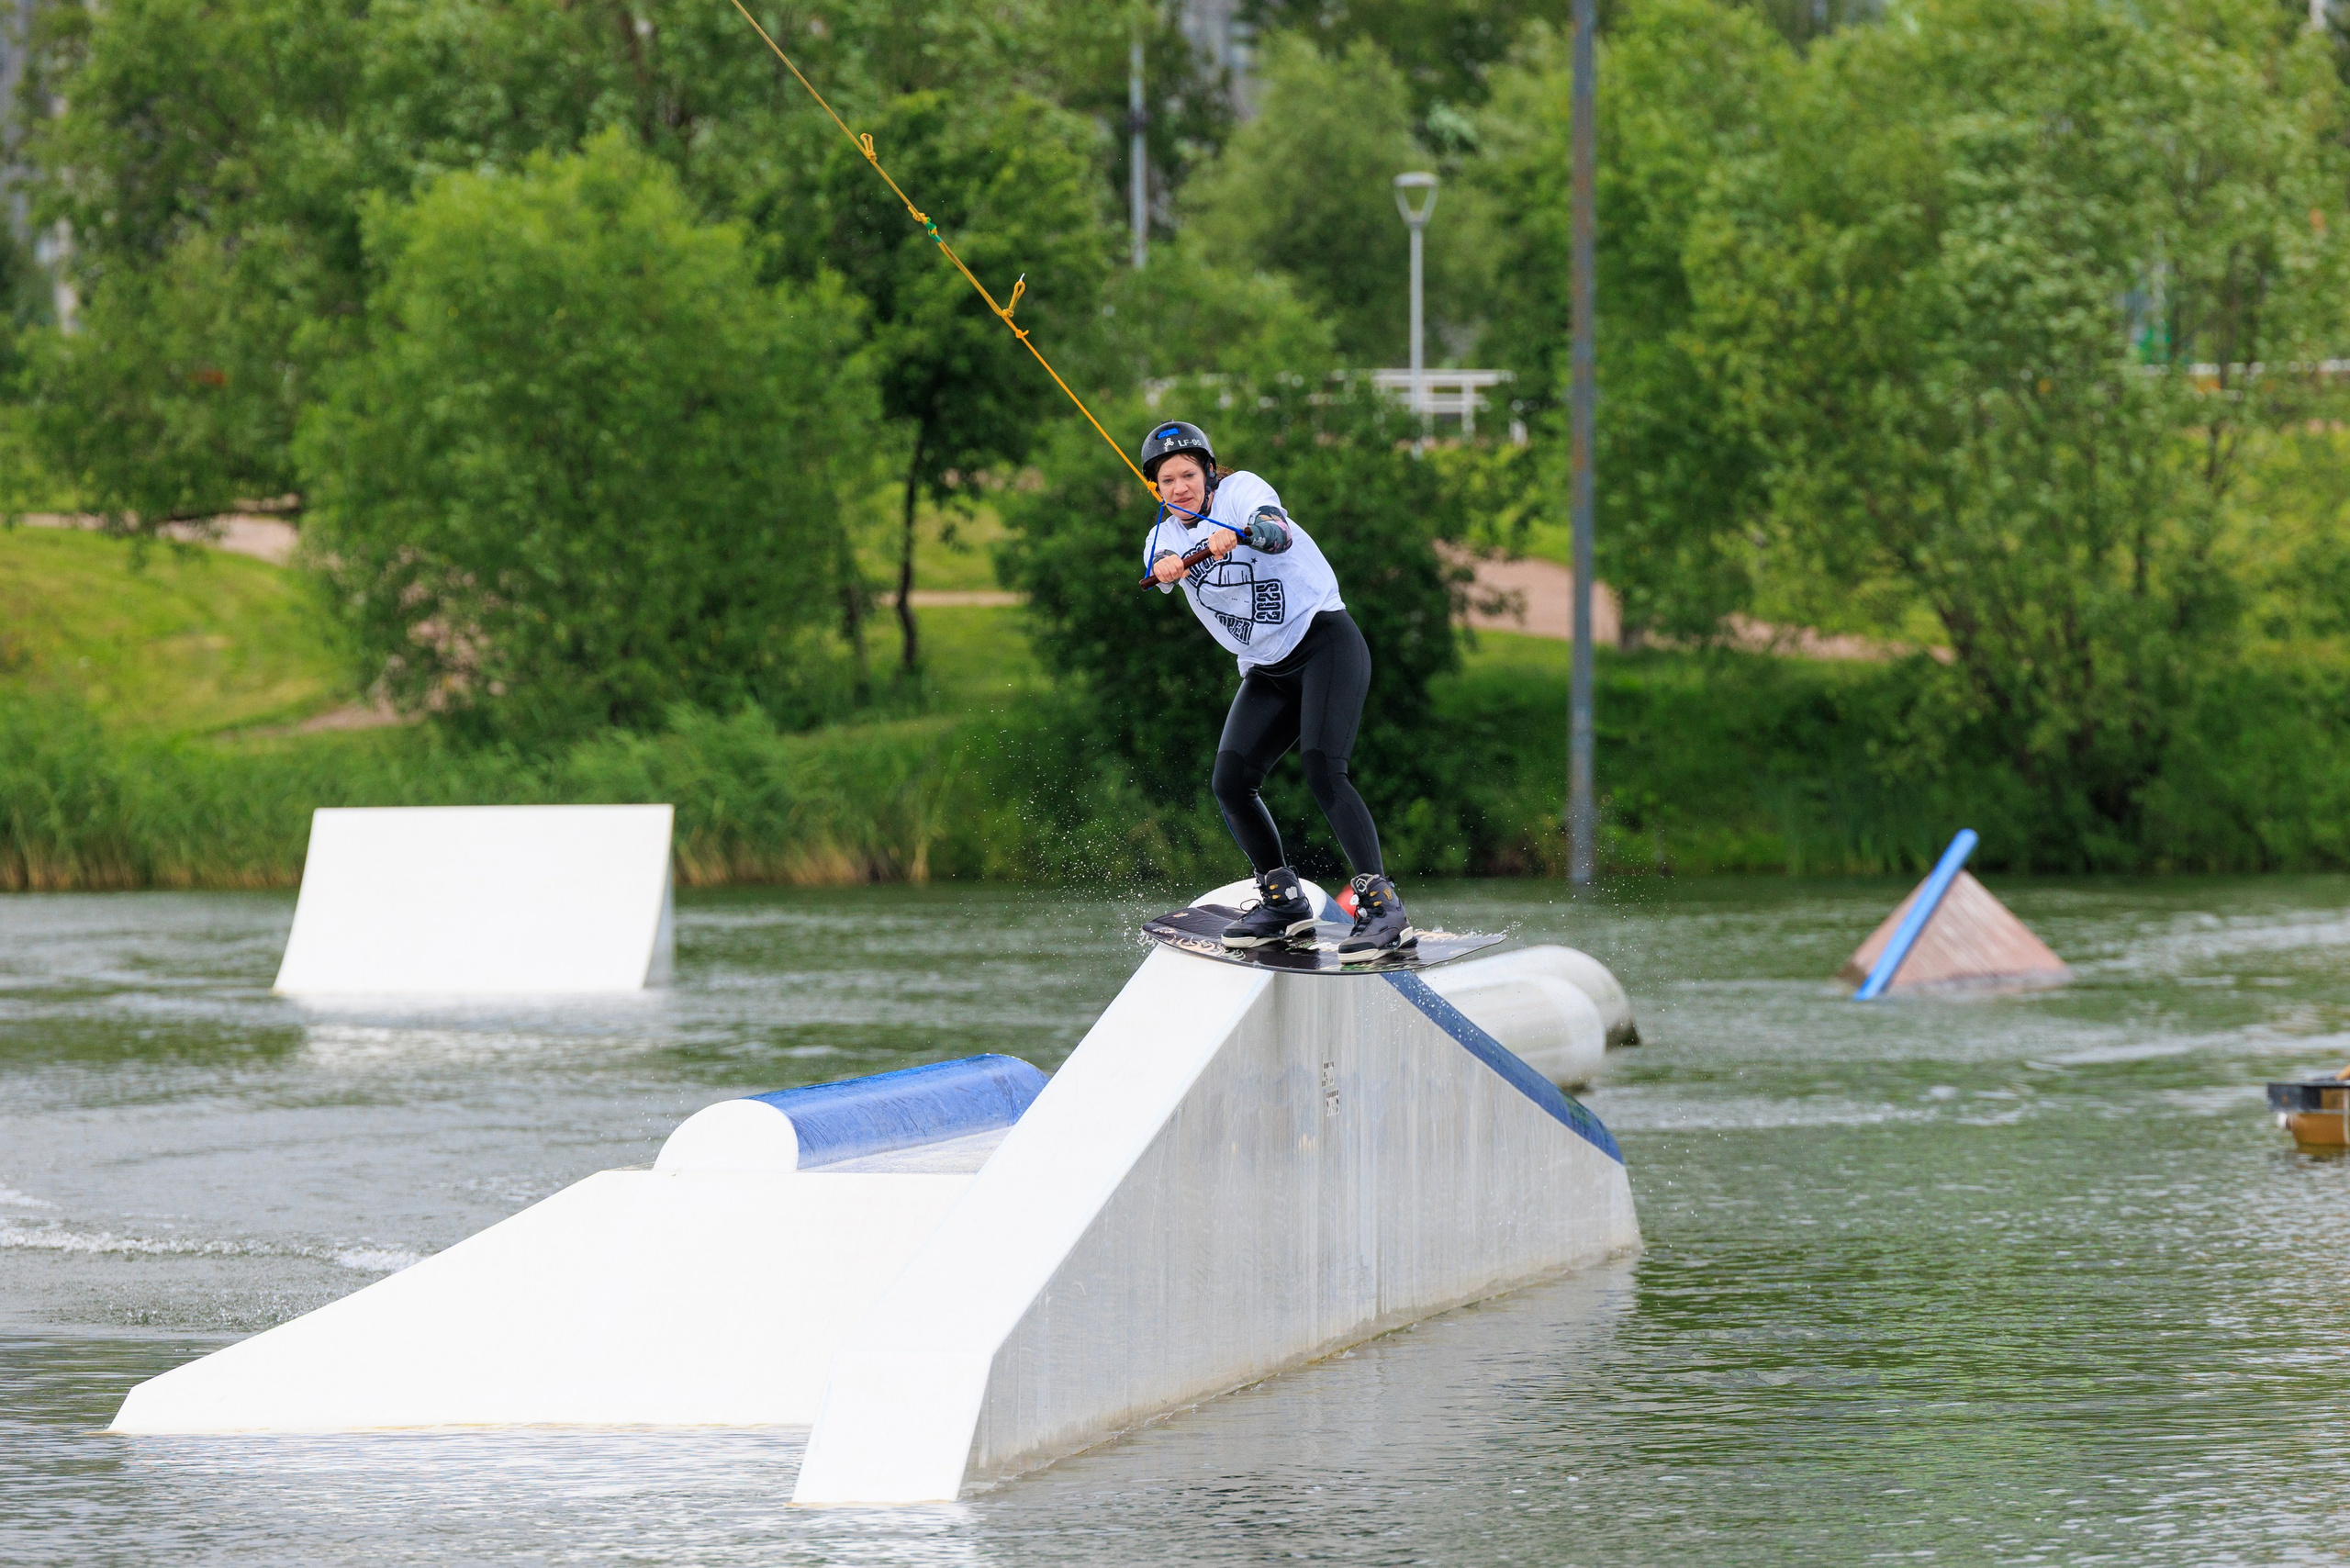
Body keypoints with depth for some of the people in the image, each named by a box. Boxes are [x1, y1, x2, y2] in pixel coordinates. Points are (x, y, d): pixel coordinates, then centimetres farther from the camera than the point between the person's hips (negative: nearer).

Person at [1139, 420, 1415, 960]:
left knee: (1322, 770, -23)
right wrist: (1166, 569, -44)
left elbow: (1277, 533, -29)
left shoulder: (1240, 489, -7)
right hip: (1267, 669, 6)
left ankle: (1383, 909, -27)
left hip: (1325, 641, -6)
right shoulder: (1164, 536, 6)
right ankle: (1283, 901, 11)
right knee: (1231, 783, -7)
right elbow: (1158, 566, -19)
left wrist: (1236, 534, -51)